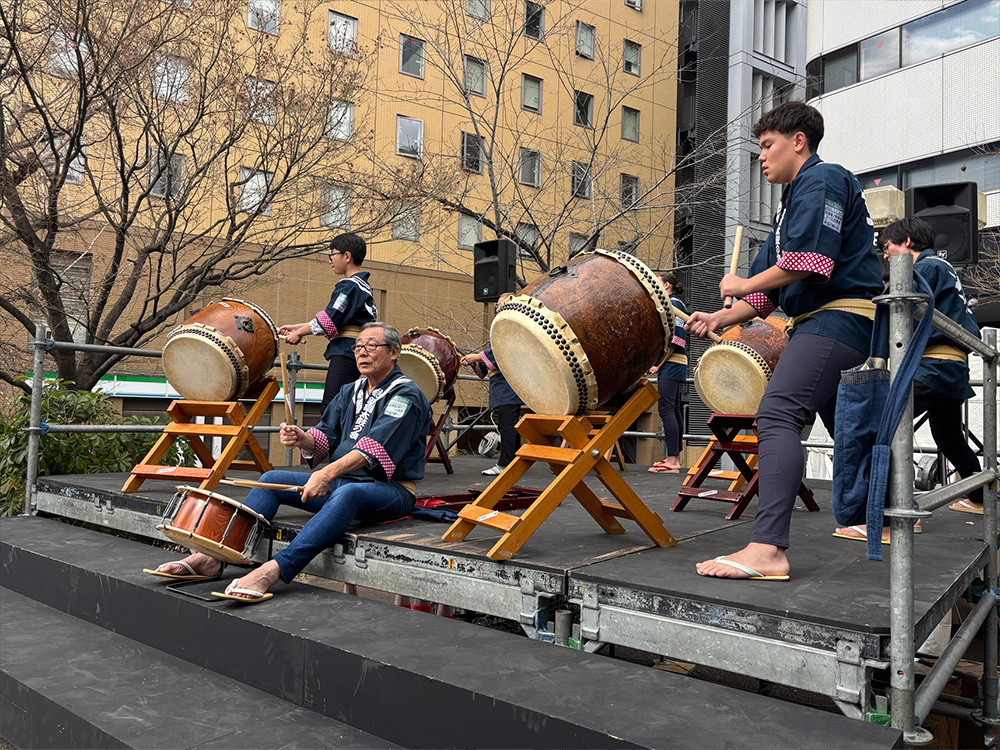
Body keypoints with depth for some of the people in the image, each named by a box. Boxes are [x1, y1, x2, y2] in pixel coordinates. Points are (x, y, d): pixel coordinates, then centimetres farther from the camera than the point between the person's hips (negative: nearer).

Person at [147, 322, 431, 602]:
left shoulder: (406, 395, -9)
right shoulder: (350, 392, 18)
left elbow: (375, 447, -23)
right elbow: (325, 437, 10)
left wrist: (328, 473, -33)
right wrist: (301, 438, -13)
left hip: (391, 488, -8)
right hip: (340, 481, 8)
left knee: (347, 493, -40)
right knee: (272, 479, -5)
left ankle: (272, 570, -52)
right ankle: (215, 555, -15)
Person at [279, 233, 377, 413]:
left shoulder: (349, 285, -10)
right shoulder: (364, 285, 20)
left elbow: (329, 321, -13)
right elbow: (334, 321, 23)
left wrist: (299, 333, 1)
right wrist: (297, 327, 22)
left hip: (345, 352, -10)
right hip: (358, 353, 10)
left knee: (330, 407, -14)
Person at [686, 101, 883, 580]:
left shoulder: (822, 180, -6)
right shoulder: (792, 202, 24)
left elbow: (809, 262, -22)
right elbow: (769, 289, 19)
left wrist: (741, 285, -9)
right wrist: (721, 318, 5)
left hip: (839, 316, -11)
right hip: (818, 323, 11)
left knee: (777, 413, -24)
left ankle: (767, 548, -33)